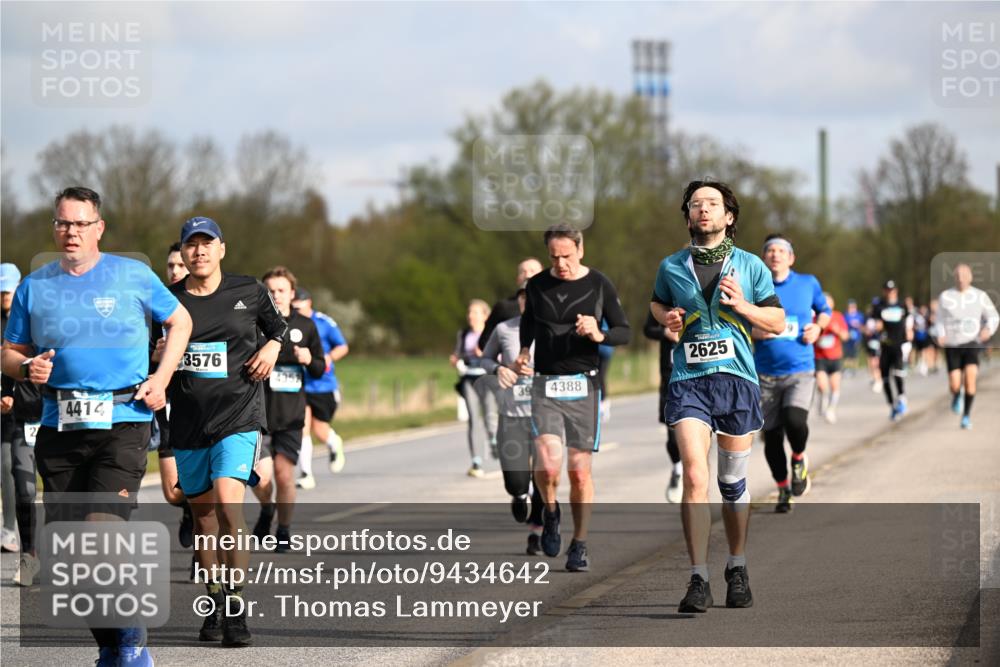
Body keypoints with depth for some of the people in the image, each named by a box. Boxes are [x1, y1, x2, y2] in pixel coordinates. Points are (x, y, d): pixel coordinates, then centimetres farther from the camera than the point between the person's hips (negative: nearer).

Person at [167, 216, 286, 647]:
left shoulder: (248, 292, 2)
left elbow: (277, 325, 20)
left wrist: (272, 346, 0)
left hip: (239, 415, -3)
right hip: (188, 419, 3)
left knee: (228, 502, -21)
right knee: (201, 512, 10)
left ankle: (237, 609, -15)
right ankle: (213, 603, 26)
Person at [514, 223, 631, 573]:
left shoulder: (599, 285, 0)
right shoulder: (538, 285, 5)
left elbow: (624, 332, 4)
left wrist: (598, 335, -16)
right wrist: (524, 351, 6)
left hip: (584, 385, -1)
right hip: (545, 385, 1)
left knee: (580, 470, 1)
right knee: (548, 463, -18)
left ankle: (579, 545, 16)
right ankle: (551, 511, 14)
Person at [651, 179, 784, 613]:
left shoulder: (750, 265, 6)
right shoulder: (671, 267, 8)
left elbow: (777, 322, 9)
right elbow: (656, 304, 27)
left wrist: (743, 306, -9)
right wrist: (667, 319, 4)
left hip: (737, 379, 1)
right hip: (688, 380, -1)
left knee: (733, 482, 9)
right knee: (695, 476, -15)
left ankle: (737, 570, 27)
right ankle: (698, 580, -15)